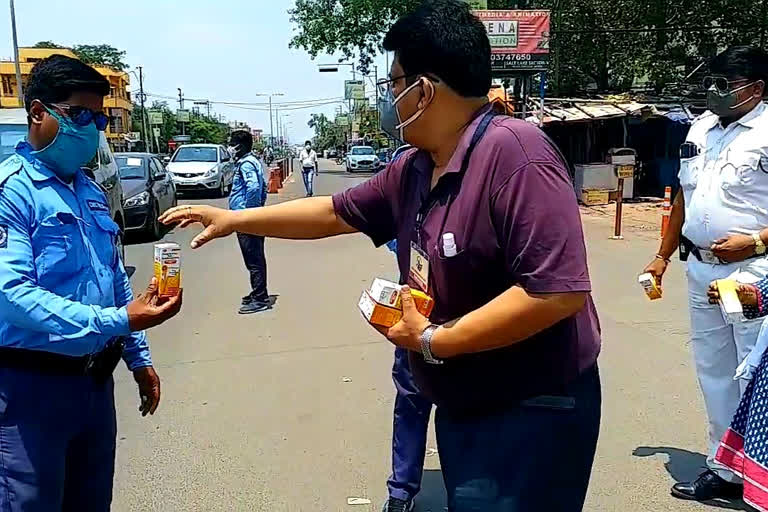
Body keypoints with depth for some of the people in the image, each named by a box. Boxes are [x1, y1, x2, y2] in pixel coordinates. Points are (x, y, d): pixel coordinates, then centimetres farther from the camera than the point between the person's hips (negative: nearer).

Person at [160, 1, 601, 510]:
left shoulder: (513, 151, -26)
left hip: (528, 414, -8)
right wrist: (234, 219, 15)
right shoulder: (413, 169, 2)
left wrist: (433, 340, -23)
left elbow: (560, 291, -31)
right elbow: (335, 212, 14)